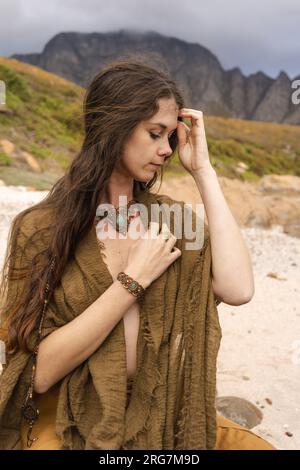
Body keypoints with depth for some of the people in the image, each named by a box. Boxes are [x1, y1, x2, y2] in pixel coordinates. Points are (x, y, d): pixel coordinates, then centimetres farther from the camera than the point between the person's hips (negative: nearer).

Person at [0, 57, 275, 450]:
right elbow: (41, 372, -16)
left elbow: (237, 290, -18)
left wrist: (203, 171, -13)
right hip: (67, 426, -2)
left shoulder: (167, 216, 0)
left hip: (161, 417, 3)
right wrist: (134, 278, -20)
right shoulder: (41, 227, -10)